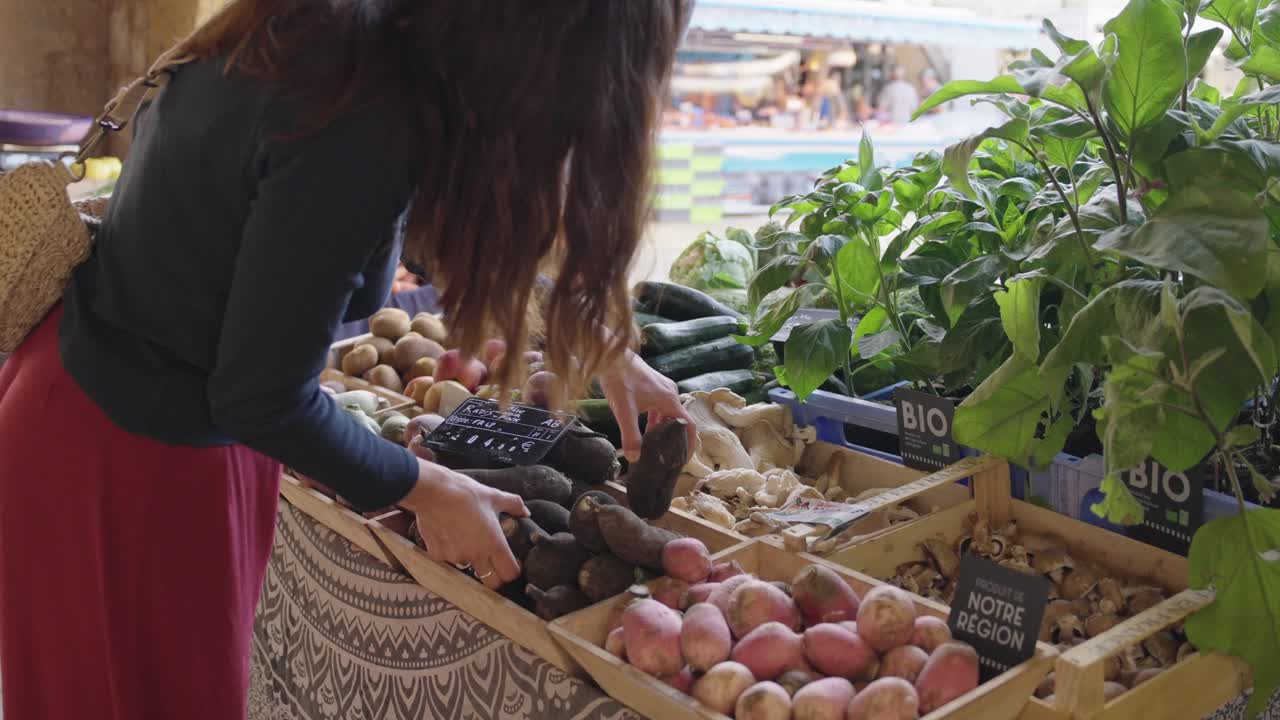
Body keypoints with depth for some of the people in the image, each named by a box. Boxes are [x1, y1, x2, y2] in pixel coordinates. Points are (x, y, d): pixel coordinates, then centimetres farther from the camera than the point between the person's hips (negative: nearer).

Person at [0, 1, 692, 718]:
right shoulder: (368, 128, -32)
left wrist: (603, 348, 11)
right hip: (135, 461, -8)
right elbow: (261, 398, -24)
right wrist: (424, 489, -9)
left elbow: (452, 217, 10)